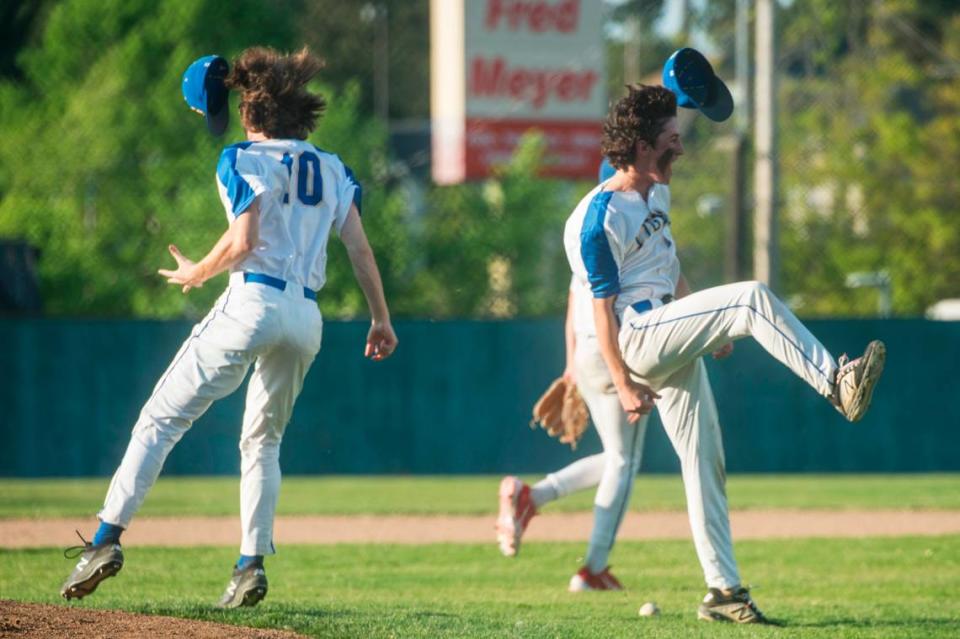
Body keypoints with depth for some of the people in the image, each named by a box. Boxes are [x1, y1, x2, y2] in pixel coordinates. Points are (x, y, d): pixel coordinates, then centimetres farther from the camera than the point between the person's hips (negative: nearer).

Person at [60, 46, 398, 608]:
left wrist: (197, 273, 4)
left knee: (163, 417, -4)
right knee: (263, 438, 21)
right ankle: (253, 564, 7)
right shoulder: (332, 169, 17)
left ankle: (109, 537, -15)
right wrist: (381, 319, 16)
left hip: (253, 303, -6)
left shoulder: (246, 160, 0)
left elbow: (243, 241, -12)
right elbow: (360, 248, 12)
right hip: (307, 318, 6)